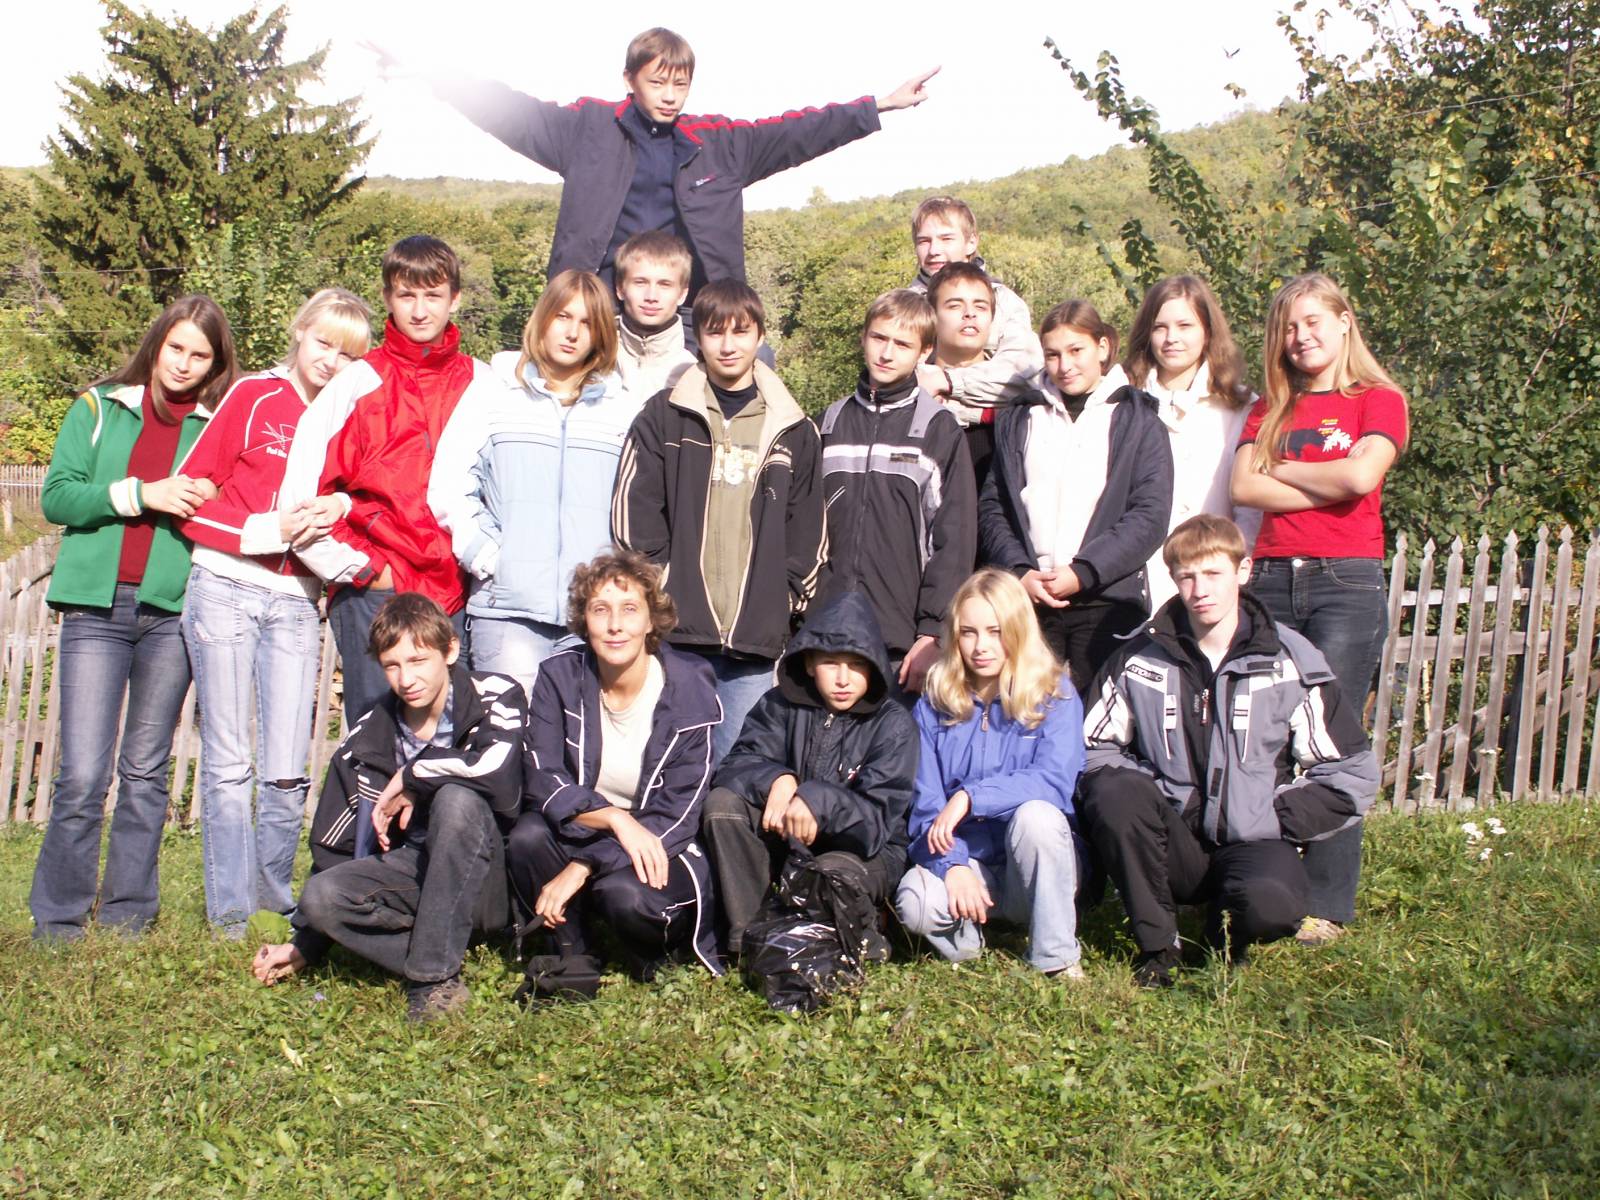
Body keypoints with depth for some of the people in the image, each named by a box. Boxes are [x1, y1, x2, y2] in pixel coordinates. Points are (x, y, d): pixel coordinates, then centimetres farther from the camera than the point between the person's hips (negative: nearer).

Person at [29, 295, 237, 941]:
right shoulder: (100, 408, 10)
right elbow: (56, 496, 0)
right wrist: (141, 494, -11)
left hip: (173, 612, 1)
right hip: (97, 607, -1)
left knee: (146, 771, 8)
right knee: (82, 774, -6)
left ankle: (128, 912, 17)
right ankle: (58, 918, 6)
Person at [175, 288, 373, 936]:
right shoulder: (254, 397, 4)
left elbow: (353, 503, 21)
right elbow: (189, 491, 1)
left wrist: (340, 511, -2)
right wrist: (267, 529, -11)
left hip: (295, 602, 2)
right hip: (226, 588, -2)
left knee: (287, 771, -2)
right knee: (228, 763, 2)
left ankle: (275, 896, 17)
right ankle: (230, 913, 9)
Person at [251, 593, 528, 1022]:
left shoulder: (495, 696, -10)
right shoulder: (368, 739, 2)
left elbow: (495, 765, -34)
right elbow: (332, 848, 9)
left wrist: (411, 777, -17)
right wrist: (305, 944, 9)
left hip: (489, 878, -4)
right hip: (414, 871, 4)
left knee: (456, 796, -34)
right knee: (321, 895, -22)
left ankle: (433, 975, -28)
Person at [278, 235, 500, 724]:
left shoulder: (483, 387, 8)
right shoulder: (358, 383, 3)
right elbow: (299, 496, 0)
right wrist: (357, 569, -2)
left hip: (455, 595, 2)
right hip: (373, 596, -2)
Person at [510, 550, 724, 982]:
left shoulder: (690, 690, -14)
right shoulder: (560, 677, -7)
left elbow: (677, 814, -16)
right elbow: (543, 781, -14)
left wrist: (582, 867, -25)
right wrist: (616, 819, -33)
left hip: (661, 848, -3)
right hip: (580, 830, 3)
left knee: (625, 894, -35)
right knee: (527, 837, -29)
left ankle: (663, 952, 2)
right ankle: (570, 956, -4)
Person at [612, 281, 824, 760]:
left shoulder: (793, 429, 12)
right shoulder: (664, 415, 6)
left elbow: (809, 532, 13)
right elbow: (631, 512, 2)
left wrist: (787, 598, 4)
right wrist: (660, 590, -4)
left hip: (757, 636, 1)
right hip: (677, 630, -1)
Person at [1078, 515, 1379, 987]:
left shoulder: (1292, 662, -1)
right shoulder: (1141, 658, 2)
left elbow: (1353, 772, 1)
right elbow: (1092, 746, 5)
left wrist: (1274, 820, -8)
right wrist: (1131, 798, -14)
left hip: (1253, 842, -1)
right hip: (1171, 846, 2)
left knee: (1270, 906, -36)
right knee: (1112, 790, -30)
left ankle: (1226, 933, 5)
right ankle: (1157, 944, -11)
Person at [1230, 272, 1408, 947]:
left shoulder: (1378, 400, 6)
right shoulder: (1270, 407, 17)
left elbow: (1361, 474, -13)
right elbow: (1243, 487, 1)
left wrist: (1281, 468, 1)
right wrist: (1325, 486, -6)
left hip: (1345, 584, -4)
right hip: (1270, 581, 4)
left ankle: (1328, 904, 0)